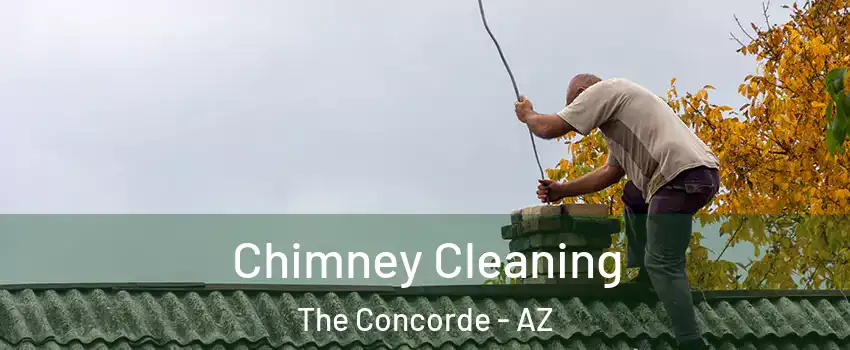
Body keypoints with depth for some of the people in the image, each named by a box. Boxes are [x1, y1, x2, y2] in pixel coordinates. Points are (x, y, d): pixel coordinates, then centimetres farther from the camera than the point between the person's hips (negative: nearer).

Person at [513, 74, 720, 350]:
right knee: (633, 197, 34)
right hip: (703, 173, 10)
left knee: (662, 264, -11)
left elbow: (549, 128, 0)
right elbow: (611, 172, 36)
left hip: (683, 175, -10)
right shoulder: (615, 104, 33)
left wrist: (527, 115, 21)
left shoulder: (602, 90, 3)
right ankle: (642, 281, 31)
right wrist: (562, 190, 35)